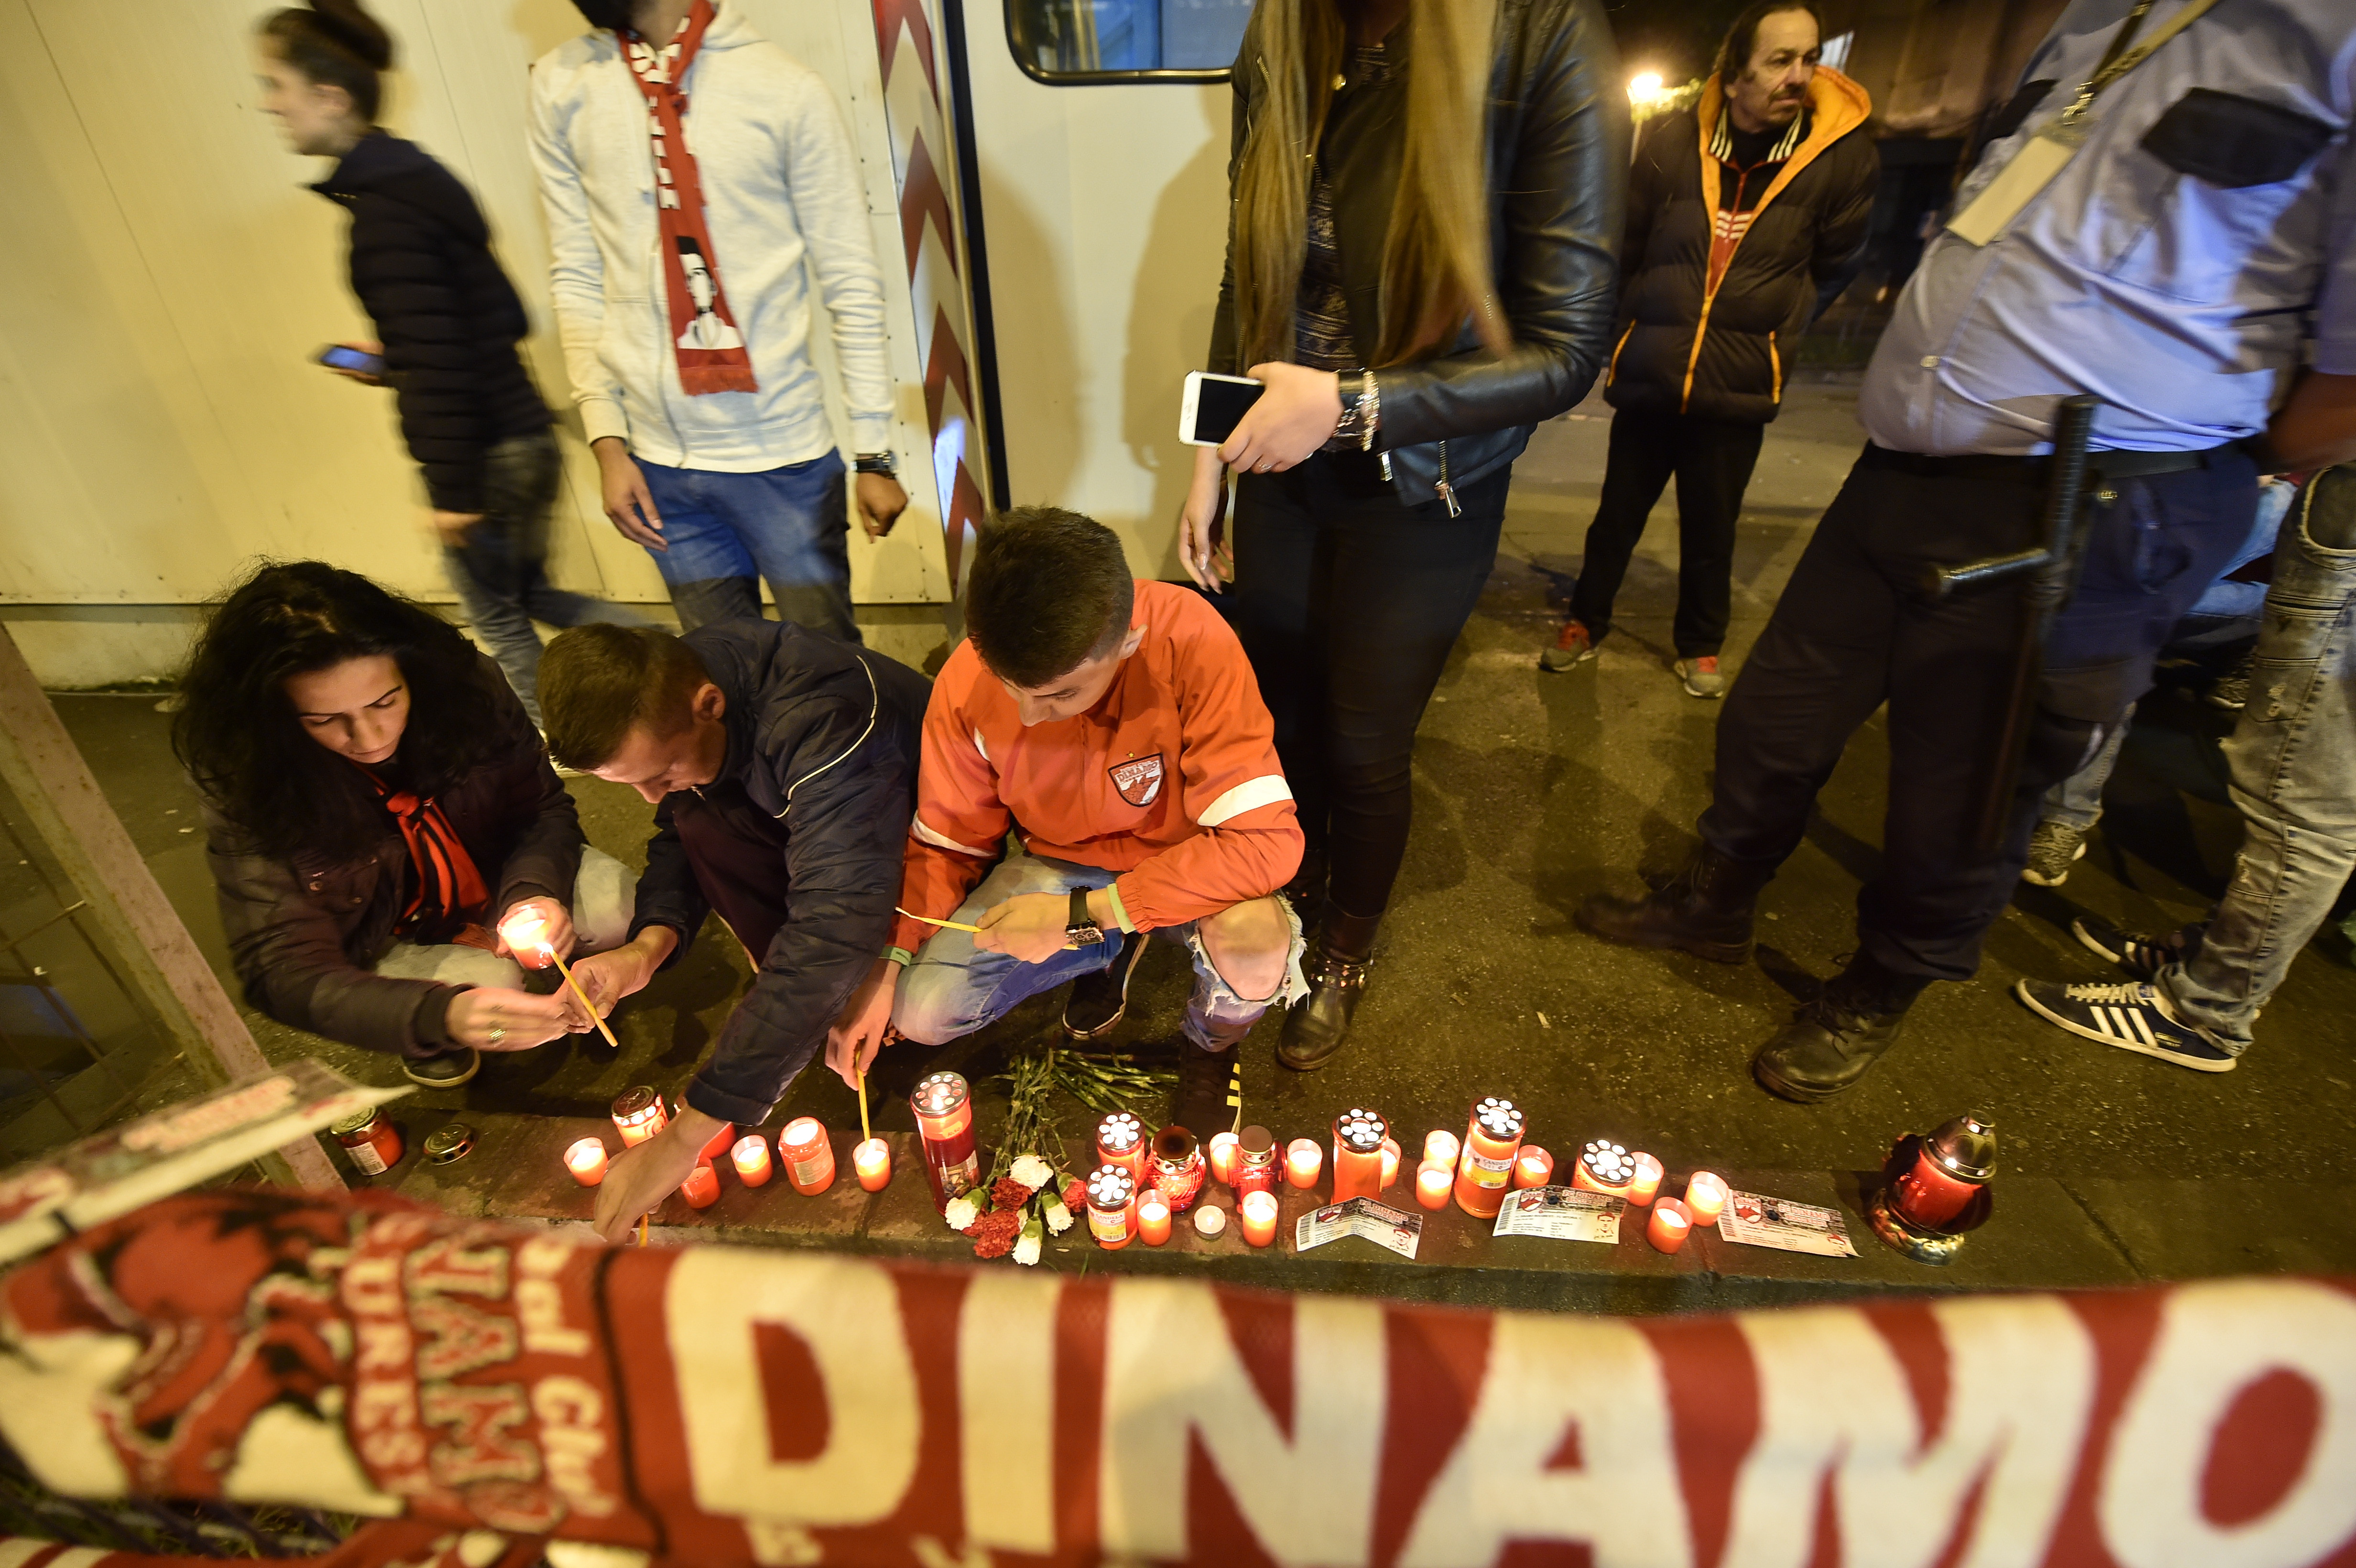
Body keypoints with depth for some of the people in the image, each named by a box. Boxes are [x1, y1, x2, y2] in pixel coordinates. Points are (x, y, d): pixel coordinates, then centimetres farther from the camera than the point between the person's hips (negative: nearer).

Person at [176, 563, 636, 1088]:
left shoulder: (465, 688, -23)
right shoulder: (250, 793, -25)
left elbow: (545, 808, -9)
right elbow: (285, 972, -26)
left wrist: (533, 892, -32)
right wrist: (440, 1016, -46)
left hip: (494, 879, 3)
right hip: (388, 943, -2)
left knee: (613, 903, -25)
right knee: (488, 982, -31)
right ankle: (433, 1036, 6)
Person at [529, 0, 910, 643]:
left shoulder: (786, 89, -4)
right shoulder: (561, 87, 5)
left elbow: (851, 282, -3)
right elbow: (577, 277, 7)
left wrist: (874, 453, -4)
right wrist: (607, 441, 2)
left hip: (784, 452, -3)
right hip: (661, 462, 3)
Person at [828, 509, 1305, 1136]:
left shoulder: (1191, 642, -31)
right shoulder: (966, 681, -19)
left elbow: (1265, 840, -33)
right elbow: (945, 843, -3)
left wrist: (1081, 915, -32)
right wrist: (886, 968, -16)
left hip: (1184, 865, -3)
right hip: (1057, 864, 3)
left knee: (1256, 948, -35)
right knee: (920, 1013, -13)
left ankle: (1211, 1045, 5)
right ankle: (1111, 955, 15)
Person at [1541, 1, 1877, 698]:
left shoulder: (1843, 154, -3)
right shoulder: (1671, 141, -4)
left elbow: (1835, 272, 8)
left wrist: (1776, 337, 6)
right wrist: (1635, 329, 11)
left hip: (1740, 388, 0)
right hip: (1649, 375, 0)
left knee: (1711, 529, 8)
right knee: (1616, 515, 8)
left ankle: (1700, 646, 26)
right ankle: (1585, 623, 26)